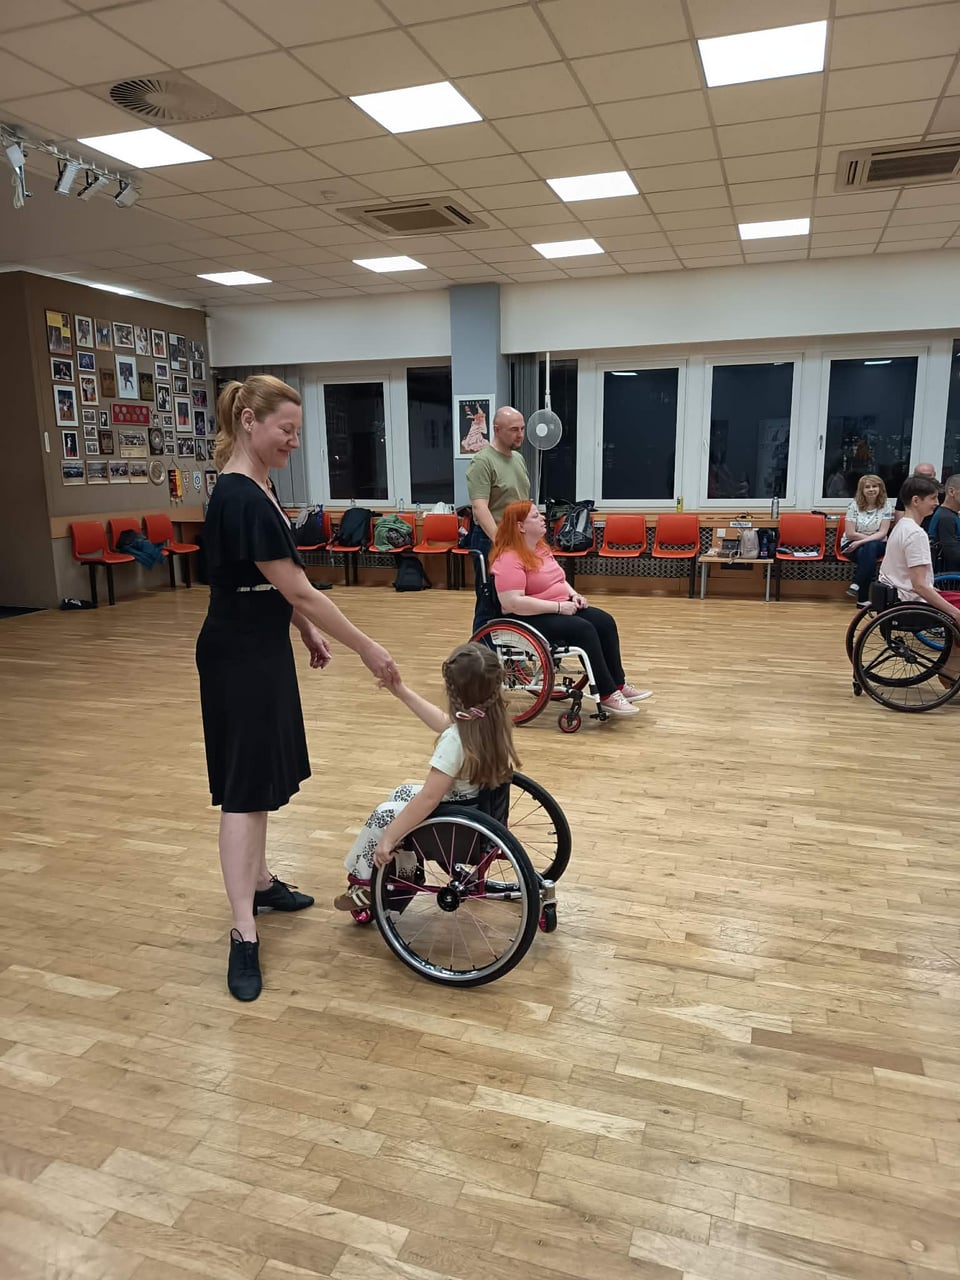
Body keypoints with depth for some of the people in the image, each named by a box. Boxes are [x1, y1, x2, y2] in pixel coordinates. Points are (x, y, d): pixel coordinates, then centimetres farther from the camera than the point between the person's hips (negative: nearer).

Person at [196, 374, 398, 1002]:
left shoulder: (254, 488, 8)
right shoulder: (242, 499, -24)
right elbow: (299, 591, -22)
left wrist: (309, 634, 18)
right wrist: (366, 647, -16)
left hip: (264, 649, 10)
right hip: (238, 657, -10)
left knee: (264, 775, 18)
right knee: (243, 786, -6)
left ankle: (260, 883, 34)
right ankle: (244, 935, 2)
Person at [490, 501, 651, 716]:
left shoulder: (541, 547, 11)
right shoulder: (509, 559, -19)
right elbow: (513, 603, -28)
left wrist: (573, 595, 1)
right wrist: (558, 607, -24)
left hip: (562, 608, 9)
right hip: (530, 618, -9)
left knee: (604, 621, -8)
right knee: (583, 629, -27)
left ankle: (618, 685, -3)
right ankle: (606, 696, -19)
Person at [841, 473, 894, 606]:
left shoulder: (886, 505, -3)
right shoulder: (854, 505, -5)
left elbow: (882, 533, -10)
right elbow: (850, 534, -9)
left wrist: (861, 541, -22)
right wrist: (872, 537, -12)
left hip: (877, 545, 1)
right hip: (851, 545, 0)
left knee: (870, 547, -35)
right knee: (865, 552, -34)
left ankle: (857, 585, -31)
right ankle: (863, 598, -31)